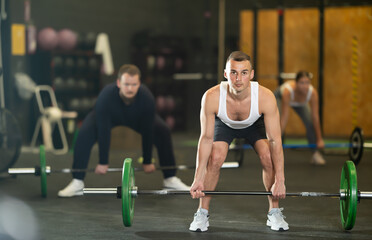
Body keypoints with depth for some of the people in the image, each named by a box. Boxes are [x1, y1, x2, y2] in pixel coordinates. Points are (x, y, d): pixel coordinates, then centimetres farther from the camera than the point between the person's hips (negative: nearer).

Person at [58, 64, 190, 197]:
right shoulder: (106, 96, -42)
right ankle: (77, 183, -16)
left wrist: (147, 161, -19)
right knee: (84, 134, -26)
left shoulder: (147, 98, -38)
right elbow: (104, 132, -33)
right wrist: (103, 162, -26)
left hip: (136, 117, 2)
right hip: (108, 116, -2)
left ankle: (170, 180, 1)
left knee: (163, 132, -15)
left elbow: (147, 131, -27)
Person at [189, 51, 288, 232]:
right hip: (224, 124, 0)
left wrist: (280, 181, -33)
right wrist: (198, 179, -28)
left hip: (254, 124, 0)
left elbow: (275, 140, -32)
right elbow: (206, 138, -28)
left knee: (268, 156, -21)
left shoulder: (265, 97, -39)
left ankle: (274, 213, -2)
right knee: (215, 159, -22)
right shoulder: (211, 97, -38)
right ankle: (202, 213, -3)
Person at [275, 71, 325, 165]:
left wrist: (319, 139, -25)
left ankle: (315, 154, 2)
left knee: (310, 124, -14)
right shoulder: (288, 91, -45)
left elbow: (315, 117, -29)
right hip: (280, 97, -3)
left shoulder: (313, 92, -37)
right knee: (279, 124, -23)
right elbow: (284, 117, -43)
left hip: (300, 103, 3)